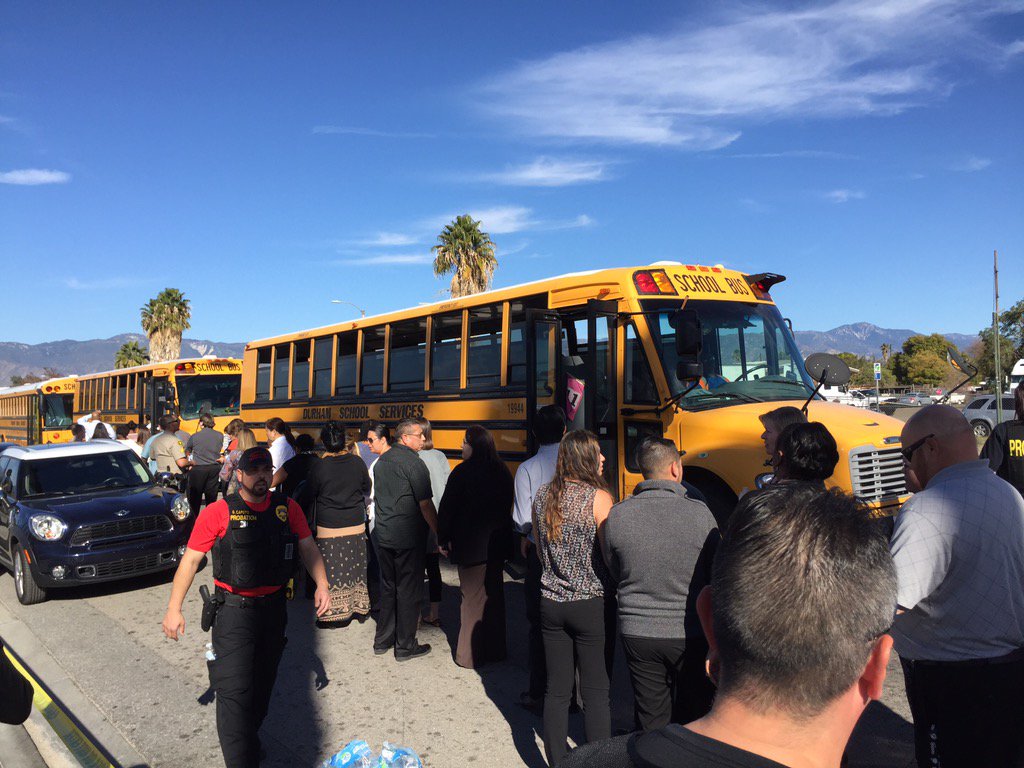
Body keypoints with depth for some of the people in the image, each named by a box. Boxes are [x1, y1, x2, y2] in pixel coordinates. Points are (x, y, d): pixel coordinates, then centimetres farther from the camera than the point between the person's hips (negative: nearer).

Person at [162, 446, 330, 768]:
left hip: (274, 606, 5)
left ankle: (251, 739, 41)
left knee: (263, 683, 19)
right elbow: (190, 560, -7)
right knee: (235, 690, -8)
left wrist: (321, 584, -13)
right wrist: (174, 608, -12)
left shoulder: (288, 509, 2)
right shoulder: (219, 512, -9)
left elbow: (308, 547, 0)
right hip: (234, 609, -4)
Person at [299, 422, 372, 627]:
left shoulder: (319, 466, -13)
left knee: (332, 571, 5)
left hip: (329, 529, -4)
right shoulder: (357, 462, -4)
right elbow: (366, 489, 11)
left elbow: (307, 498, -5)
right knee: (355, 568, 15)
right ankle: (359, 607, 26)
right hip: (356, 526, 4)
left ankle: (335, 613, 11)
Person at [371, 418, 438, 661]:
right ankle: (405, 646, 12)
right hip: (408, 538, -8)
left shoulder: (381, 461, 10)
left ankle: (383, 640, 28)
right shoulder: (413, 463, -16)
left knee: (388, 587, 18)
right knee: (408, 590, 3)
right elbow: (425, 505, -18)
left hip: (383, 535, 8)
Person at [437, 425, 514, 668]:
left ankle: (470, 655, 9)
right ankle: (495, 649, 27)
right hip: (498, 544, 6)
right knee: (494, 595, 16)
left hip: (472, 546, -6)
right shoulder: (502, 472, 4)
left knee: (473, 597, 2)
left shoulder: (463, 472, -15)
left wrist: (443, 539, -3)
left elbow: (447, 509, -13)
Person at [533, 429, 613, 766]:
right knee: (596, 690, 9)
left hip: (551, 602, 5)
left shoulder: (542, 496, 2)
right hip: (590, 605, -4)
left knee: (556, 690, 13)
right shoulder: (599, 498, -14)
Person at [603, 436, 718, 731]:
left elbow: (616, 575, 4)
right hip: (691, 633, -2)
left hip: (637, 633, 2)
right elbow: (715, 574, -4)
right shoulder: (699, 514, -16)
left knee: (650, 721, 18)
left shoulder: (617, 516, -10)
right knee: (693, 720, 19)